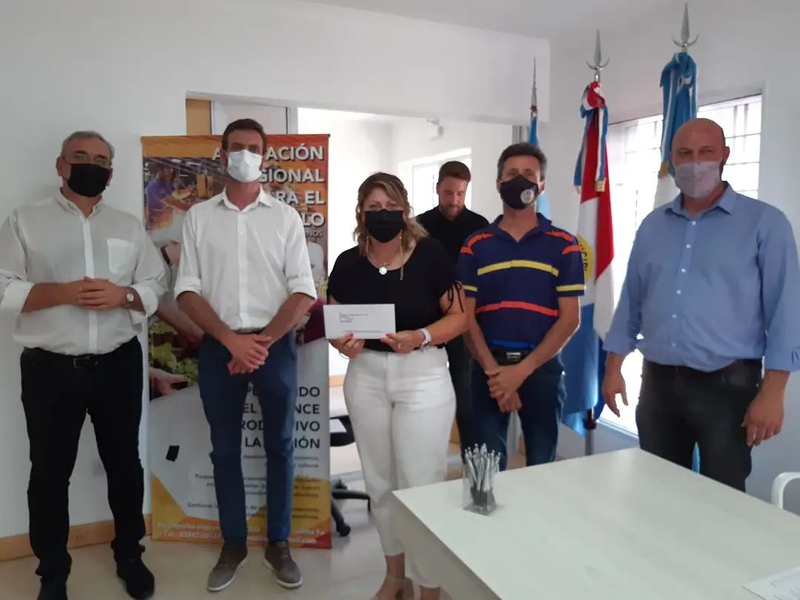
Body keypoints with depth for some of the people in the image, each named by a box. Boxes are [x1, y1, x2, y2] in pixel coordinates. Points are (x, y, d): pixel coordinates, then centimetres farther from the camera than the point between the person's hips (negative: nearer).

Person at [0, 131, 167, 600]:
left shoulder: (129, 226, 9)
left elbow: (157, 288, 5)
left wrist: (122, 295, -15)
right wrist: (63, 292, -19)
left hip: (119, 366, 2)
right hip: (50, 370, -1)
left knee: (124, 464, 14)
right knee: (50, 472, 11)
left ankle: (130, 555, 34)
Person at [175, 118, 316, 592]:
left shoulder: (286, 217, 2)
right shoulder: (199, 217, 5)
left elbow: (304, 292, -4)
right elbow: (187, 291, 0)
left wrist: (263, 341, -12)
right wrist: (232, 340, -11)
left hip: (276, 345, -1)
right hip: (219, 346, 1)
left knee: (280, 446, 8)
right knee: (225, 449, 11)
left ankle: (279, 545, 24)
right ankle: (233, 545, 27)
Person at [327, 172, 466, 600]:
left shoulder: (430, 254, -11)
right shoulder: (348, 263, -1)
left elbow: (459, 316, -9)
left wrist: (420, 337, -24)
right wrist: (343, 343, -14)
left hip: (423, 376, -4)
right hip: (366, 376, 4)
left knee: (421, 483, 1)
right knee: (380, 481, 17)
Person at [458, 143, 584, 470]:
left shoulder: (563, 245, 1)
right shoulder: (475, 245, 4)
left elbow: (570, 319, -4)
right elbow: (466, 315, 0)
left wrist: (522, 370, -12)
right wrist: (493, 370, -12)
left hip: (542, 367, 0)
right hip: (488, 367, 1)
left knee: (542, 464, 12)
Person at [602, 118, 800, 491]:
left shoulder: (765, 223, -4)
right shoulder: (652, 226, 9)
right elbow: (631, 303, 11)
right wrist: (614, 369, 7)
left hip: (727, 386, -3)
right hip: (658, 384, 4)